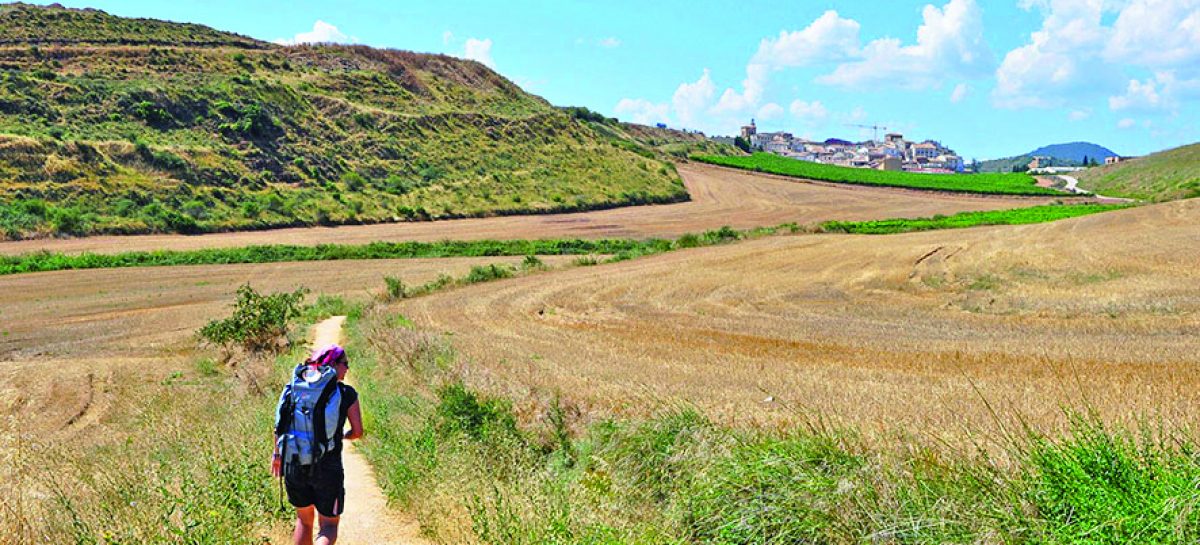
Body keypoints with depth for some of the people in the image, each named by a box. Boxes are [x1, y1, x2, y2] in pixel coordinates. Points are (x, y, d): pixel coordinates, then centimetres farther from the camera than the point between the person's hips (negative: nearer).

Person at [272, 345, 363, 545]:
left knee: (303, 519, 23)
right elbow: (358, 432, -4)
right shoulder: (347, 393, -6)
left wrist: (277, 454, 11)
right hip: (328, 468, -3)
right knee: (329, 525, 9)